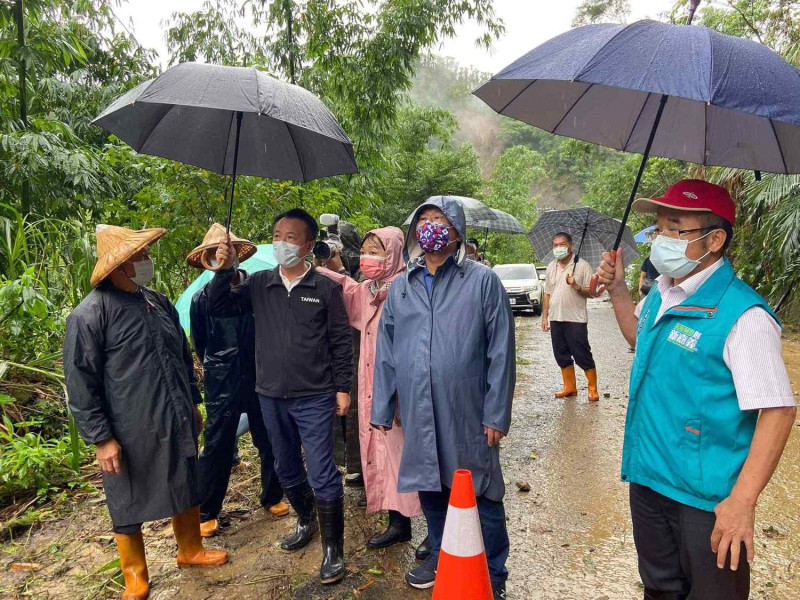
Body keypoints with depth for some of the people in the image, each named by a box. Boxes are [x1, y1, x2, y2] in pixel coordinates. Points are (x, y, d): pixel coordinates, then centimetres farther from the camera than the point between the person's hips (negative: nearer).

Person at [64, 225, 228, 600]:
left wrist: (192, 403, 18)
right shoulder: (89, 316, -15)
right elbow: (80, 386, -13)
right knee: (129, 506, 12)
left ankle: (190, 550, 43)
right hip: (130, 436, -6)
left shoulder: (159, 303, 5)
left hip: (178, 425, 6)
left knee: (187, 489, 20)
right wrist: (100, 438, -13)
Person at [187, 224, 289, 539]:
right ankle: (207, 513, 23)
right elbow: (199, 345, 11)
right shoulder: (202, 298, 0)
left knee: (269, 442, 11)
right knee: (216, 448, 6)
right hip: (222, 385, 0)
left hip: (261, 380, 0)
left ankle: (273, 497, 32)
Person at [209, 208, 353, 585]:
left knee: (322, 475, -1)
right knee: (287, 469, 19)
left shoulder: (325, 288, -6)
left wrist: (343, 387, -5)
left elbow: (341, 341, -3)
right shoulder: (259, 284, 2)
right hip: (271, 397, 4)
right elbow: (218, 308, -1)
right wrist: (224, 270, -15)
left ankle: (333, 549, 16)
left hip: (314, 398, -4)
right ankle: (306, 522, 43)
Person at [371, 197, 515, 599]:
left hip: (468, 414, -3)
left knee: (481, 494, 8)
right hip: (417, 413, 4)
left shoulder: (482, 281, -3)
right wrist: (382, 409, 8)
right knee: (430, 490, 18)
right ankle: (441, 556, 41)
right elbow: (386, 353, 10)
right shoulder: (401, 286, 9)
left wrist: (496, 414, -9)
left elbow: (501, 352, -6)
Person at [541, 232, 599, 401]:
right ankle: (570, 387, 23)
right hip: (556, 318, 5)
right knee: (562, 355, 10)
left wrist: (576, 287, -24)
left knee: (582, 355, -2)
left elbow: (591, 292, -6)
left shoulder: (582, 265, -4)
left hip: (576, 319, -5)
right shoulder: (551, 267, 12)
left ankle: (593, 389, 11)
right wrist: (544, 316, 12)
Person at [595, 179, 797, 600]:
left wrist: (742, 501, -26)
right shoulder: (661, 292, 2)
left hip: (706, 496, -7)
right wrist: (617, 289, 6)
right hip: (647, 474, 7)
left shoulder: (741, 315, -22)